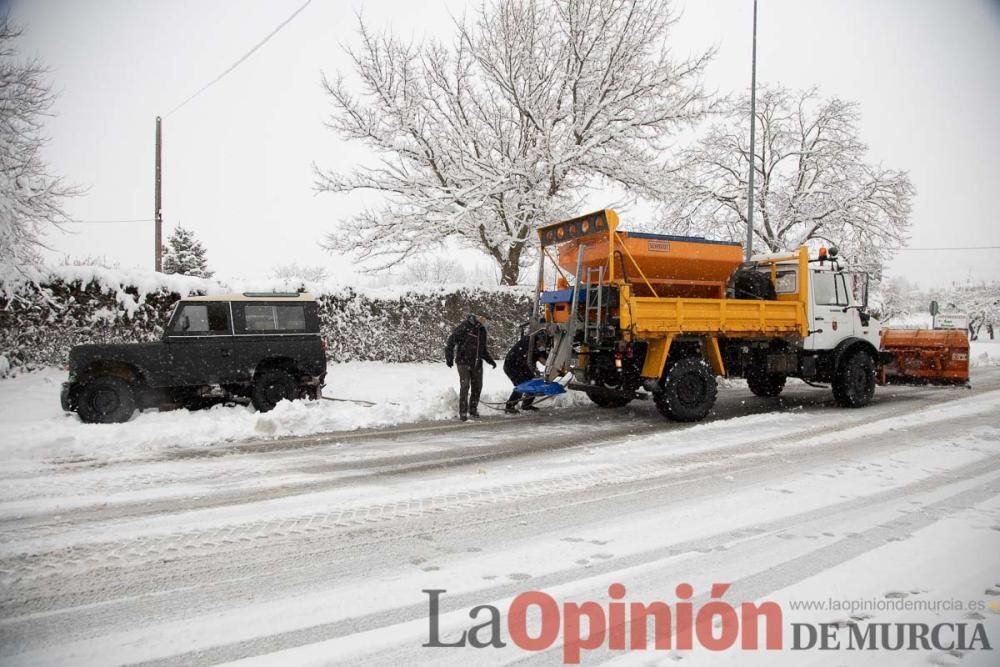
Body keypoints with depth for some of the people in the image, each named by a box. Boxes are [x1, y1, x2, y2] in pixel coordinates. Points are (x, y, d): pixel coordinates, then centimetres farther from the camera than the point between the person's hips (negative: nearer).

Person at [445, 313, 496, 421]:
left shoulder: (482, 329, 12)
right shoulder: (465, 325, -11)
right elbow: (452, 340, -13)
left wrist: (490, 360, 15)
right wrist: (449, 357, -16)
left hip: (477, 363, 7)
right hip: (464, 362, -7)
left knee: (477, 386, 9)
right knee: (465, 386, -11)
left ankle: (473, 409, 24)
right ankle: (463, 412, -3)